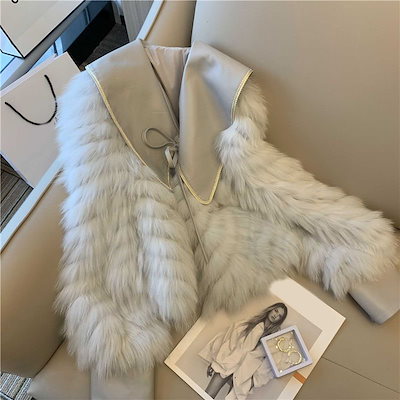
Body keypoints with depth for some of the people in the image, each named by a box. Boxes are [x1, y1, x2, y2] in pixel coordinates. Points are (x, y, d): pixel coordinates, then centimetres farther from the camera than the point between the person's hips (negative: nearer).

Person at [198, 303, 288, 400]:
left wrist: (254, 379, -8)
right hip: (227, 365, 1)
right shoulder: (249, 324, 14)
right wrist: (214, 361, 3)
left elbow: (270, 364, 4)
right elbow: (230, 341, 10)